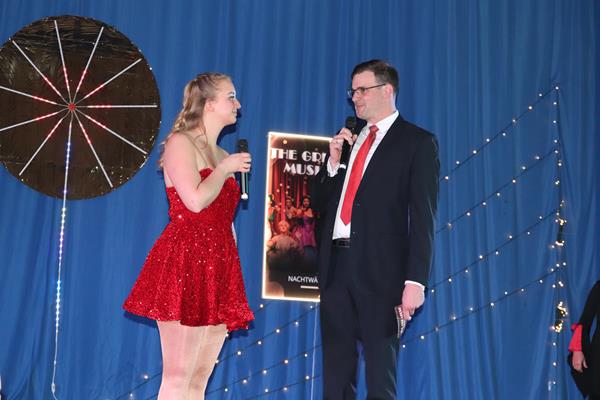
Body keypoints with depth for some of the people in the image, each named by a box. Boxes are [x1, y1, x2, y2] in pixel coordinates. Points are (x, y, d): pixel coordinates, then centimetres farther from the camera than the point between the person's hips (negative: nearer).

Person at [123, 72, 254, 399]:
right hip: (185, 264, -8)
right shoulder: (181, 143, -2)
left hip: (219, 269, 8)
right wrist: (225, 169, -3)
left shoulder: (221, 154, 21)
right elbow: (196, 200, -18)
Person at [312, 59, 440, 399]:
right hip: (336, 264, 6)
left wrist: (415, 280, -16)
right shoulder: (347, 139, 17)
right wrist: (334, 163, 1)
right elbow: (320, 203, 17)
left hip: (380, 268, -6)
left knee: (380, 372, 3)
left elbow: (423, 219, -8)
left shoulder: (417, 142, -1)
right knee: (336, 370, 11)